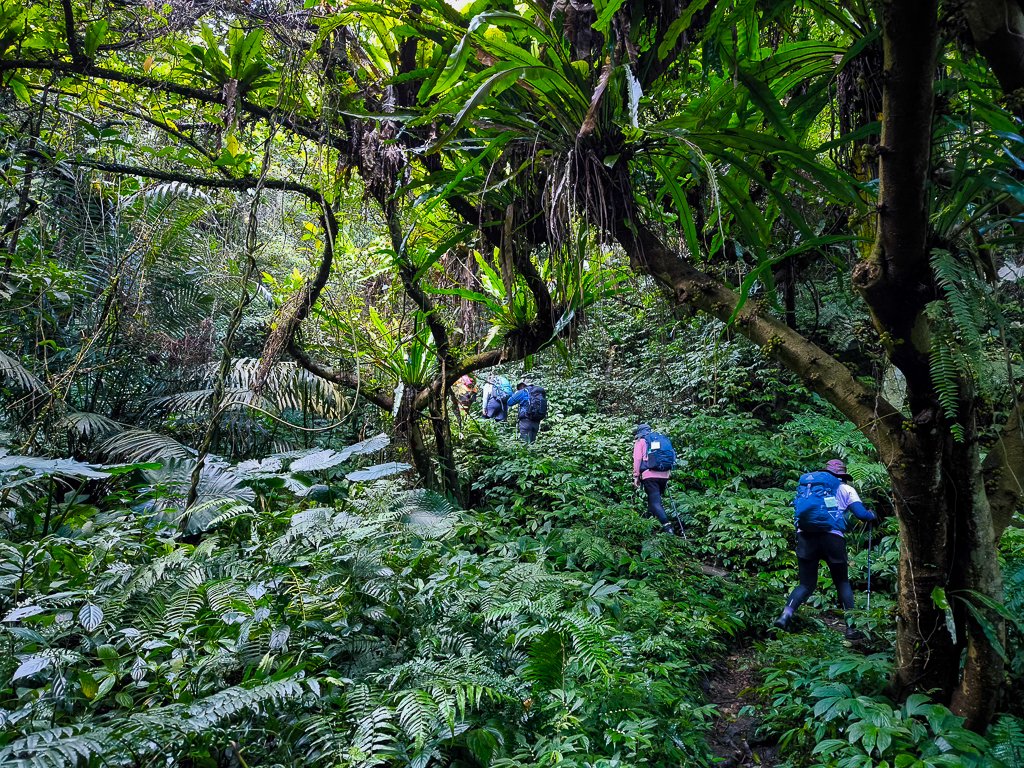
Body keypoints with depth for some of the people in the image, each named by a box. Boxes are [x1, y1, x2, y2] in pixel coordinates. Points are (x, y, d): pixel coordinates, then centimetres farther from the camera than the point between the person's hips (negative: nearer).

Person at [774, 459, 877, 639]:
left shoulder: (806, 483, 22)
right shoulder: (844, 488, 12)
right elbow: (861, 513, 4)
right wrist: (872, 516, 25)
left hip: (804, 535, 3)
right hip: (831, 536, -3)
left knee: (806, 584, 10)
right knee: (842, 582, 17)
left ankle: (785, 615, -12)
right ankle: (851, 628, 15)